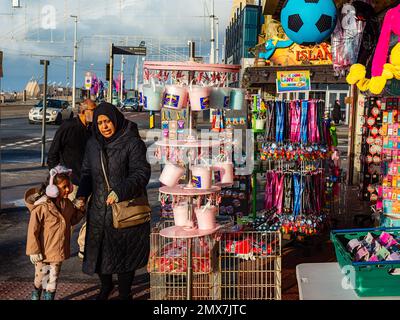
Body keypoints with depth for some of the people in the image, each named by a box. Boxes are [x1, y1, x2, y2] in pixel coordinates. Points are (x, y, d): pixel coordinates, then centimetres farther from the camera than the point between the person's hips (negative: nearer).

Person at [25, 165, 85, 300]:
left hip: (58, 251, 5)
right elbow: (33, 230, -18)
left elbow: (73, 220, 15)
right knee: (41, 279, 15)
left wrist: (79, 210, -4)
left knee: (53, 280, 16)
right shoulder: (42, 207, -22)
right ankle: (35, 296, 41)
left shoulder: (67, 203, -1)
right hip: (44, 252, -5)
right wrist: (34, 251, -15)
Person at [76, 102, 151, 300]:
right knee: (99, 249, 14)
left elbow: (141, 173, -15)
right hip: (98, 208, 5)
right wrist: (82, 195, -2)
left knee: (124, 252, 6)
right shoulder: (93, 144, 7)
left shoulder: (132, 143, -11)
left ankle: (124, 293, 26)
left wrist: (120, 191, -28)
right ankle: (105, 285, 41)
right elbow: (87, 172, 15)